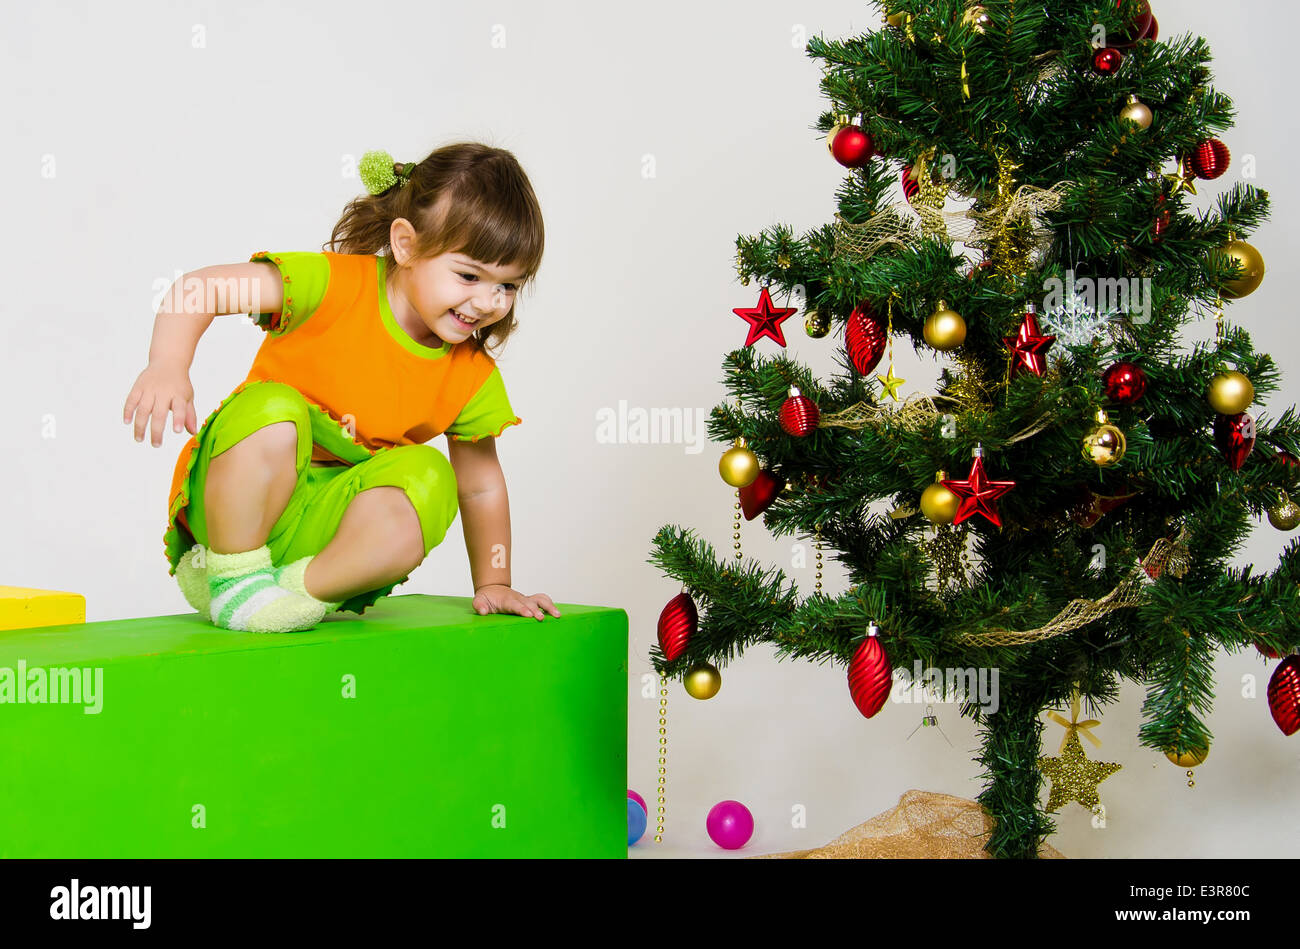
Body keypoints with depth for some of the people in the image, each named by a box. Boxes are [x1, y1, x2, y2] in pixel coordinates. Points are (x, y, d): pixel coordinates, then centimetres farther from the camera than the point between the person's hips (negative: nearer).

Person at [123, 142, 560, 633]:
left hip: (322, 523, 3)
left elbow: (481, 485, 12)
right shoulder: (338, 285, -15)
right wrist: (168, 366, -37)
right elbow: (202, 287, -20)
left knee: (429, 481, -26)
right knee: (273, 411, -34)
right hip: (234, 503, -2)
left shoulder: (473, 377, -1)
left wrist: (493, 585, 10)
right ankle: (232, 573, -17)